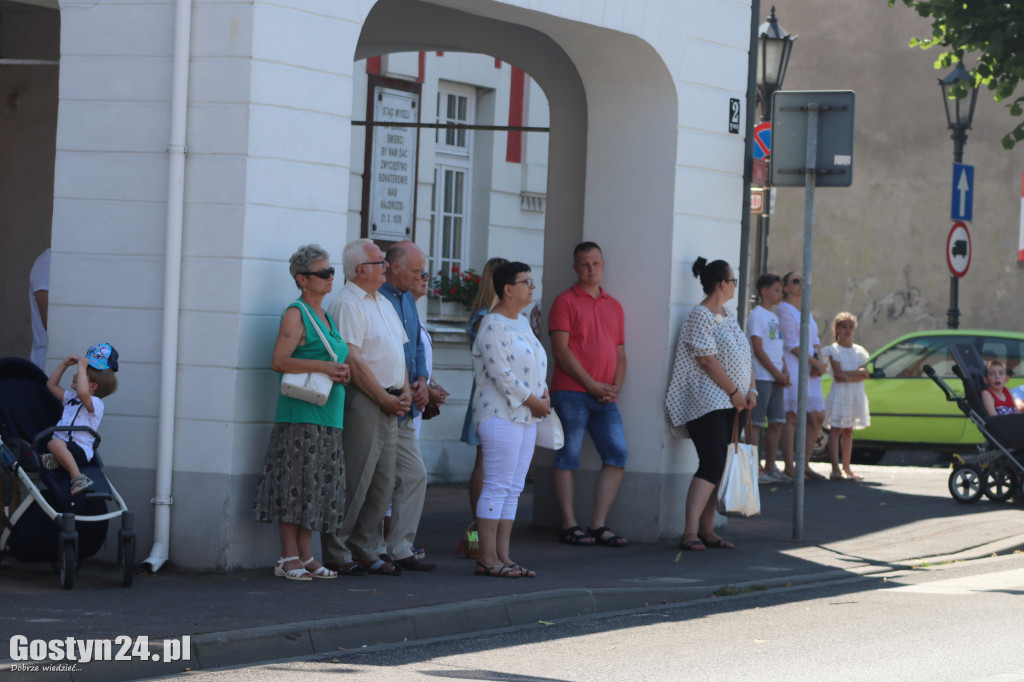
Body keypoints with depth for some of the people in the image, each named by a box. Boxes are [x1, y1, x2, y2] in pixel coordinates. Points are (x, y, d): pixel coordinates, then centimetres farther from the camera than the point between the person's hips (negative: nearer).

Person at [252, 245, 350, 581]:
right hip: (300, 412, -9)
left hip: (328, 415, 9)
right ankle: (289, 557, -4)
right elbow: (279, 361, -16)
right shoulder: (296, 314, -7)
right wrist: (322, 366, -21)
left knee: (318, 487, 9)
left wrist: (343, 371, 4)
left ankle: (306, 556, 14)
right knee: (295, 485, -7)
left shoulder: (326, 317, 19)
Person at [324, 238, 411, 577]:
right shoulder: (347, 304, -10)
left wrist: (405, 391, 6)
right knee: (354, 480, -8)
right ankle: (336, 553, -2)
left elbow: (398, 350, 22)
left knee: (383, 481, 9)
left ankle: (367, 552, 14)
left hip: (390, 402, 9)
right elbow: (354, 361, -16)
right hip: (362, 400, -9)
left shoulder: (383, 303, 19)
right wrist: (385, 399, -13)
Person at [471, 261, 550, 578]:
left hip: (525, 417, 10)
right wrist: (533, 401, -14)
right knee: (497, 486, -10)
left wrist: (544, 395, 4)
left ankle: (502, 555, 10)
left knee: (513, 489, 8)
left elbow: (536, 365, 22)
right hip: (500, 415, -10)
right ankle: (487, 558, -9)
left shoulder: (523, 323, 18)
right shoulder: (493, 326, -12)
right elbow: (500, 373, -18)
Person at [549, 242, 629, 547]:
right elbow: (560, 350, -9)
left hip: (605, 397, 6)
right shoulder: (566, 301, -1)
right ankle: (569, 525, 1)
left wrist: (616, 386, 0)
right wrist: (591, 384, -12)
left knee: (617, 454, -2)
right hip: (571, 393, -6)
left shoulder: (614, 306, 18)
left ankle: (599, 525, 3)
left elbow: (620, 352, 18)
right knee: (568, 456, -3)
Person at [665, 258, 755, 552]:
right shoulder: (701, 315, -11)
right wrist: (734, 392, -12)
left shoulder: (730, 315, 18)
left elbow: (744, 356, 18)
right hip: (706, 402, -9)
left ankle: (706, 530, 11)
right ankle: (690, 532, -21)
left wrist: (751, 390, 4)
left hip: (730, 405, 9)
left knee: (718, 468, 7)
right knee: (712, 466, -17)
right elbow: (708, 360, -16)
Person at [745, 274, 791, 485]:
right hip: (761, 377, -9)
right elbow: (758, 350, -14)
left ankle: (770, 468, 14)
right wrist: (777, 374, -13)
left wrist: (784, 373, 4)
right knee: (755, 423, -7)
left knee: (776, 422, 9)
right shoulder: (757, 315, -8)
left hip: (776, 378, 9)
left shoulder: (774, 317, 19)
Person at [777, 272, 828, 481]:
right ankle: (789, 467, -9)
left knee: (817, 418, 5)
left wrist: (818, 364, -2)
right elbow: (792, 344, -12)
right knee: (792, 417, -10)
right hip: (791, 367, -8)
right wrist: (816, 363, -14)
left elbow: (815, 341, 17)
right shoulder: (784, 309, -5)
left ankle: (804, 464, 11)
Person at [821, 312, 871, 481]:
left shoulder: (859, 351, 12)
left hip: (856, 395, 5)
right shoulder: (833, 350, -1)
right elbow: (838, 375, -12)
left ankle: (846, 468, 13)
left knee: (848, 431, 9)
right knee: (836, 430, -11)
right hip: (839, 393, -5)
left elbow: (865, 375, 0)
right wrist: (857, 373, -13)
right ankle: (835, 469, -18)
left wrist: (847, 375, -12)